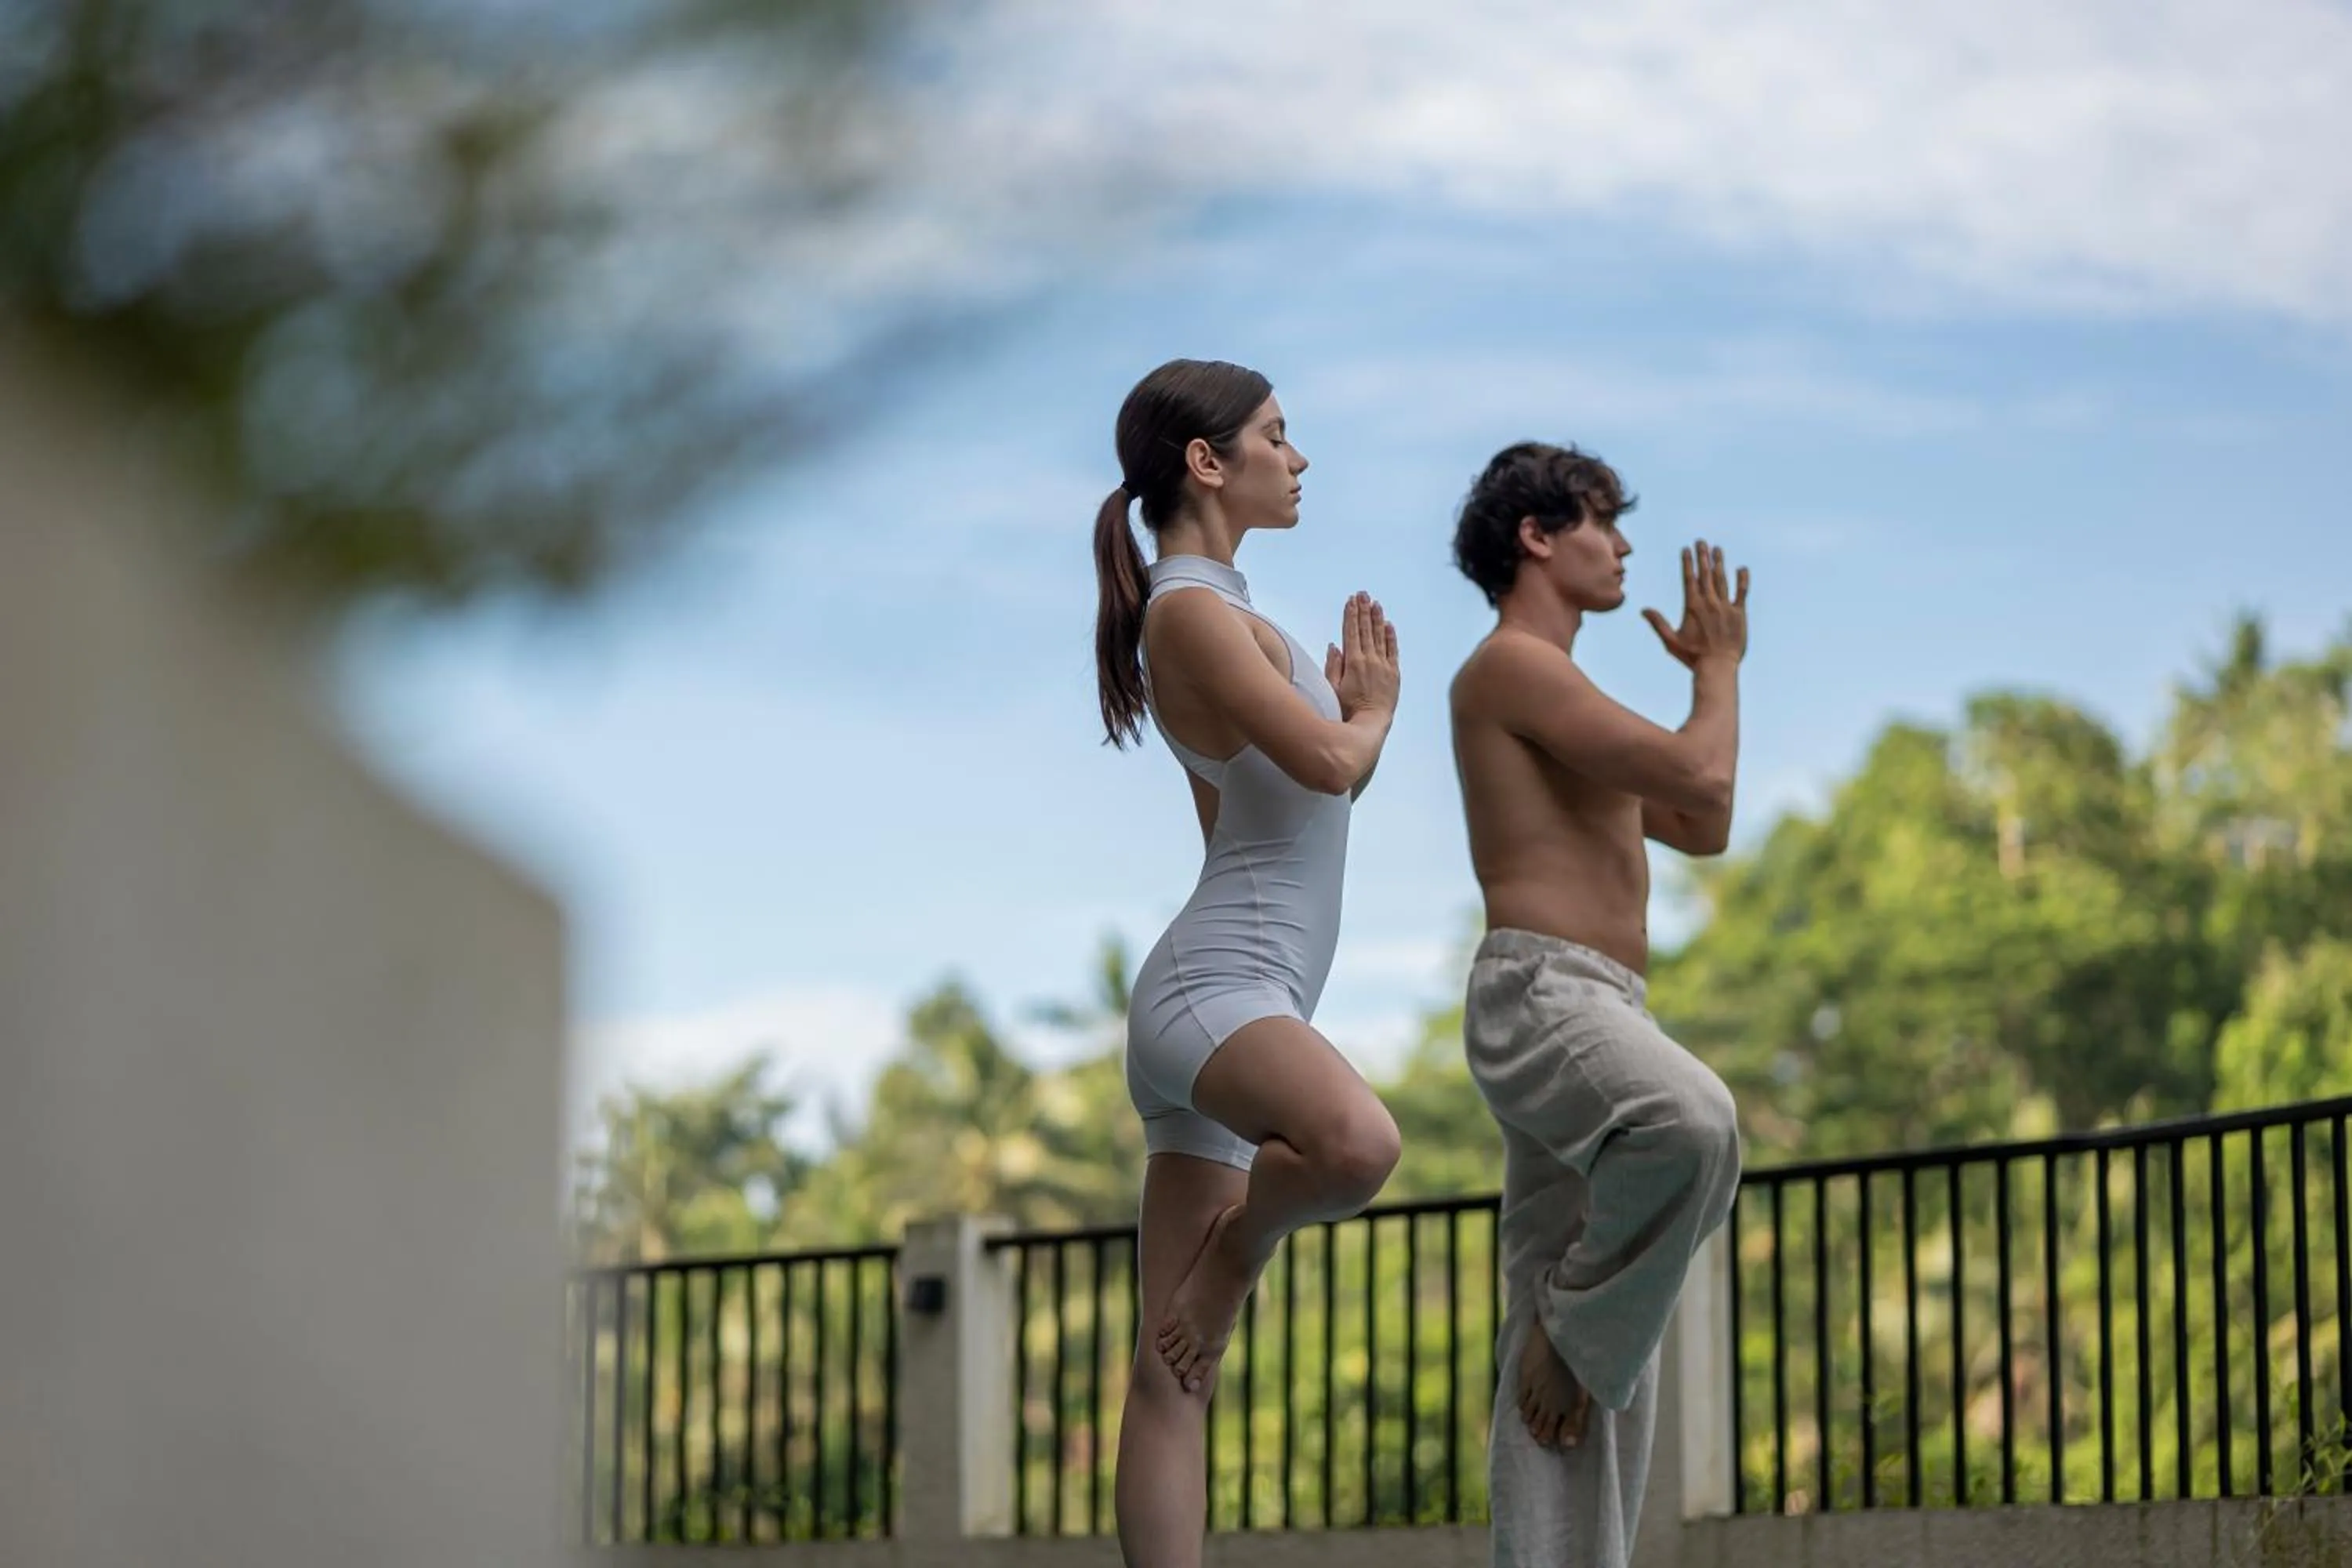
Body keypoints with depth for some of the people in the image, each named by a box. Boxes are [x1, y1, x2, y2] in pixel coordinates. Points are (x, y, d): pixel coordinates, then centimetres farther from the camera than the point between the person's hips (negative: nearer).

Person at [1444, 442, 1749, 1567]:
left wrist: (1705, 672, 28)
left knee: (1576, 1368, 3)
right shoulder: (1512, 663, -5)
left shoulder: (1556, 696, 26)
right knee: (1692, 1126, -39)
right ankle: (1576, 1329, -21)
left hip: (1597, 1017, 10)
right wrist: (1722, 664, 6)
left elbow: (1704, 831, 31)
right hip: (1538, 998, -10)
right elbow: (1700, 776, -13)